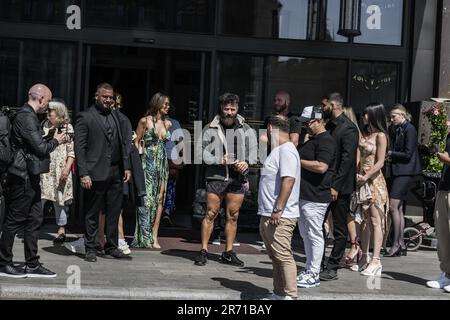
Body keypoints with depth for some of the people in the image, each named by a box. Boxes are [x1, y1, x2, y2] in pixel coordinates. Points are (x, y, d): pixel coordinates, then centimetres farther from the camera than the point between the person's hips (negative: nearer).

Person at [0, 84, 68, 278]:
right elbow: (40, 148, -20)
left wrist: (54, 139, 8)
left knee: (35, 220, 11)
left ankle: (32, 265, 16)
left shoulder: (28, 116, 15)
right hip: (23, 177, -10)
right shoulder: (25, 117, -17)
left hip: (31, 177, 10)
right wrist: (55, 141, -2)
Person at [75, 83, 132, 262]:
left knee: (114, 212, 10)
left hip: (116, 173, 6)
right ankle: (91, 249, 12)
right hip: (96, 173, -6)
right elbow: (79, 147, -7)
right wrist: (83, 174, -14)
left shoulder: (115, 116, 16)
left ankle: (111, 247, 19)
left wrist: (126, 166, 11)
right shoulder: (85, 117, -3)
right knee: (92, 214, 3)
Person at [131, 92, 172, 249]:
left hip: (162, 164, 5)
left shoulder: (168, 124, 13)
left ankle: (154, 237, 5)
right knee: (147, 199, -10)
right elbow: (136, 141, 1)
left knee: (159, 200, 1)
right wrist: (139, 159, -7)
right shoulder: (145, 121, -2)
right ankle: (144, 238, -4)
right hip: (148, 163, -5)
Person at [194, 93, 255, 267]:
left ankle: (228, 252, 17)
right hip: (215, 177, -3)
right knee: (211, 214, -2)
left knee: (233, 216, 8)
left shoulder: (245, 129, 10)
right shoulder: (210, 129, 1)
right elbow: (203, 151, -5)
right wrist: (219, 160, -19)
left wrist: (247, 163, -11)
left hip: (237, 179, 3)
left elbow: (253, 150, 9)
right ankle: (204, 251, 7)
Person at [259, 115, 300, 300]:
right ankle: (278, 295, 23)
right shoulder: (279, 150, 18)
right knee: (275, 257, 15)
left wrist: (278, 210, -27)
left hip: (280, 217, -11)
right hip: (268, 215, 11)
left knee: (284, 257, -9)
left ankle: (290, 296, -5)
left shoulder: (286, 150, -14)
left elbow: (288, 180, -24)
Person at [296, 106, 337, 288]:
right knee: (305, 234, 15)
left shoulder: (326, 141, -13)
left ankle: (313, 275, 1)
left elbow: (321, 166, -24)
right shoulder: (312, 140, 19)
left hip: (315, 197, -10)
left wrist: (298, 161, -16)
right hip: (304, 195, 11)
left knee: (314, 235, -4)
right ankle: (309, 269, 24)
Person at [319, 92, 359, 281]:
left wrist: (336, 186, -21)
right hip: (324, 185, 9)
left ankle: (332, 268, 7)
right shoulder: (329, 126, 15)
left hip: (339, 187, -8)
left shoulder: (348, 128, -12)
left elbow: (347, 159, -18)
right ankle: (318, 264, 19)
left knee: (339, 230, 2)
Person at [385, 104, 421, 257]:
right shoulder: (397, 130, 16)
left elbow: (408, 154, -16)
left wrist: (391, 153, -7)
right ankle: (401, 244, 14)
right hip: (397, 171, 9)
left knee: (393, 206, -12)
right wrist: (390, 155, 0)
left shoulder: (409, 129, -10)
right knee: (399, 208, 9)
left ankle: (396, 244, -8)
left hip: (405, 172, -9)